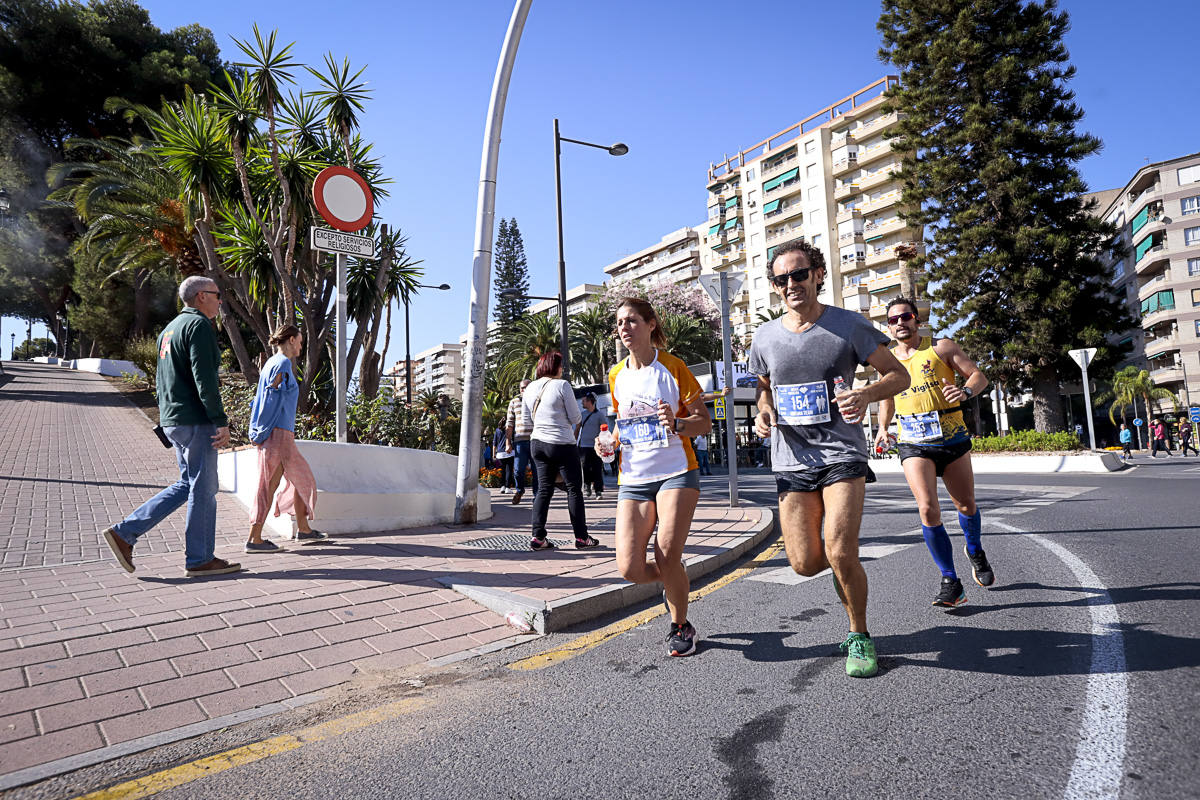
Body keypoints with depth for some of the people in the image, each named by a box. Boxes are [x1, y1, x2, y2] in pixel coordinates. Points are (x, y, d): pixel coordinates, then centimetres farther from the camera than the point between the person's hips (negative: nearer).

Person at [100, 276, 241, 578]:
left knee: (188, 483, 17)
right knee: (203, 488, -1)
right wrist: (221, 421, -19)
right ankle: (200, 560, 7)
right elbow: (204, 378, -20)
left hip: (172, 419, 10)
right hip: (196, 420, -10)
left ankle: (125, 532, 14)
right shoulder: (199, 325, -11)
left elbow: (163, 381, 22)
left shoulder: (169, 329, 20)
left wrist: (166, 420, 23)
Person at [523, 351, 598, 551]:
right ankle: (581, 537, 8)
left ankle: (537, 536, 6)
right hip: (562, 445, -6)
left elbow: (527, 421, 13)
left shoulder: (529, 388, 7)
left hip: (537, 444, 6)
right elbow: (576, 418, -8)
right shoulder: (562, 385, -11)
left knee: (544, 489, 11)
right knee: (574, 489, 4)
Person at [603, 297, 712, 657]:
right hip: (633, 479, 4)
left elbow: (705, 422, 1)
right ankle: (675, 577, 27)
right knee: (630, 569, -9)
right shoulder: (616, 375, 12)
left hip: (676, 472, -4)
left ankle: (680, 626, 15)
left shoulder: (673, 367, -2)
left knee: (667, 556, -14)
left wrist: (676, 423, -20)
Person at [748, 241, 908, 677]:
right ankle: (846, 566, 36)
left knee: (839, 553, -15)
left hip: (843, 455, -3)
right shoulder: (765, 337, 6)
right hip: (792, 461, 3)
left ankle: (860, 636, 12)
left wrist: (866, 393, -18)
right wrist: (764, 411, 0)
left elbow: (899, 375, 3)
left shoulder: (849, 325, -3)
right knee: (804, 563, -2)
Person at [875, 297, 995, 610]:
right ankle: (951, 583, -4)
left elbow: (979, 376, -4)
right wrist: (883, 427, 8)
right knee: (928, 509, -15)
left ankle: (975, 551, 45)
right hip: (913, 445, 1)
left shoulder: (941, 347, 0)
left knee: (966, 505, 11)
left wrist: (965, 391, -26)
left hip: (952, 440, -1)